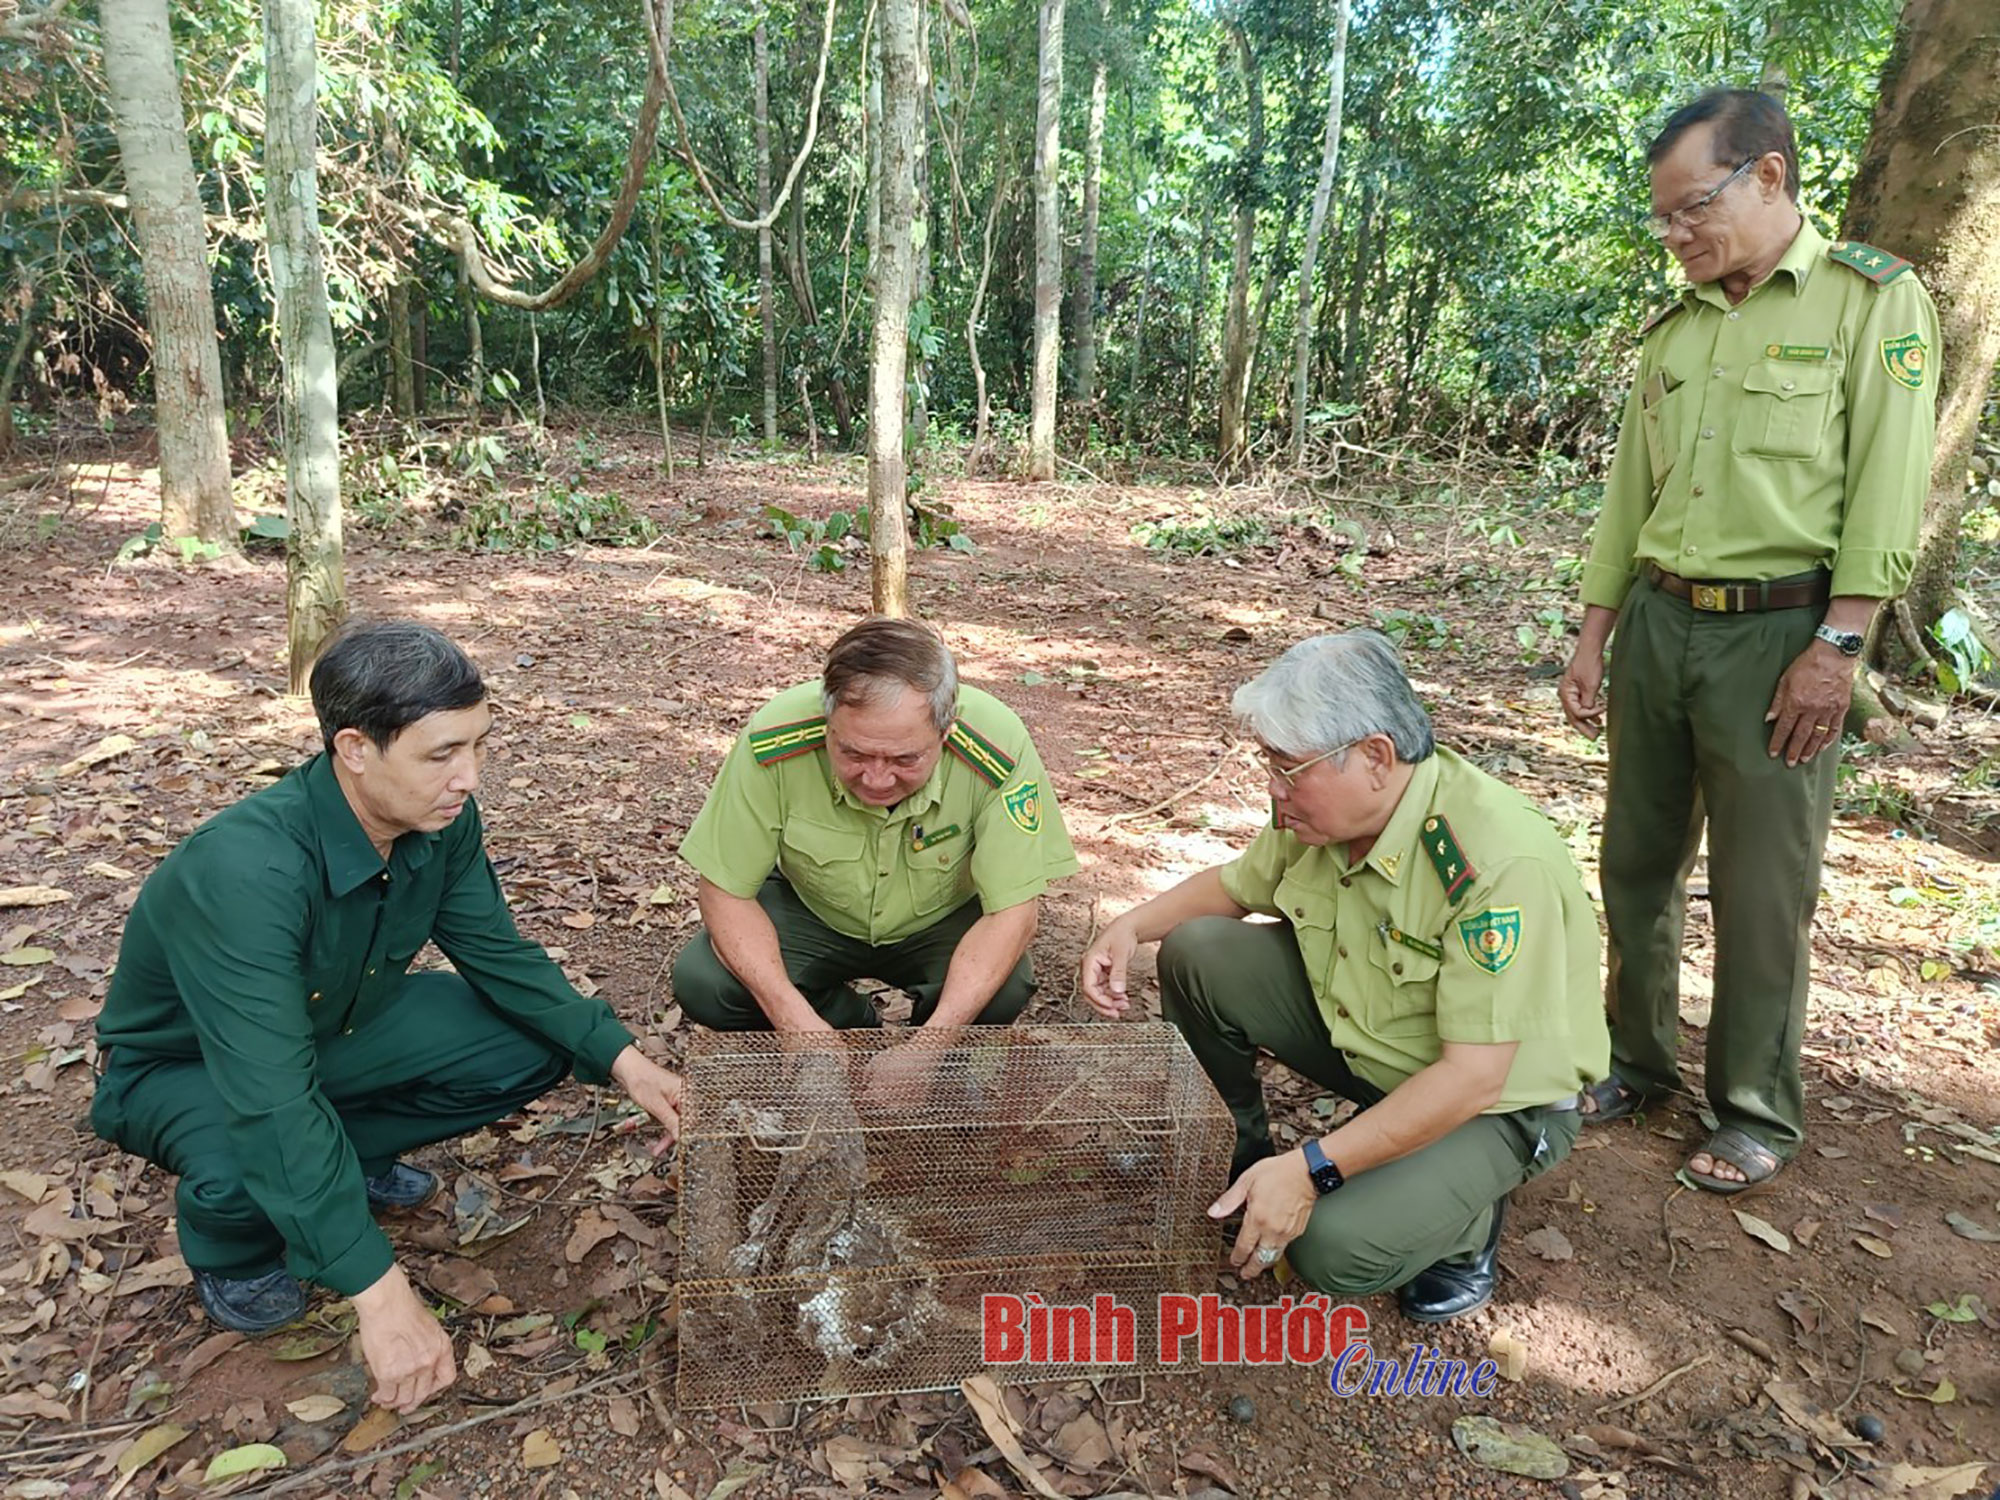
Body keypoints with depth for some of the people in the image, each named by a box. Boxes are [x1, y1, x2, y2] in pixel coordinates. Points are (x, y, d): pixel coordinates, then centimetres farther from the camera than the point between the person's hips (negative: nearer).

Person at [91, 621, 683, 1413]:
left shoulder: (442, 819, -20)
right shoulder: (243, 871, -40)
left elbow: (499, 954, -7)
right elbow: (274, 1106, -43)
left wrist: (621, 1057, -18)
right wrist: (381, 1294, -44)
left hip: (336, 1025, 6)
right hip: (181, 1069, -5)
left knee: (532, 1044, -10)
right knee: (250, 1169, -36)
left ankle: (351, 1155, 11)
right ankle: (233, 1254, 1)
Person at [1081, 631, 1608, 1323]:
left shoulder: (1501, 861, -34)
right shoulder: (1319, 808, -12)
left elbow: (1473, 1076, -32)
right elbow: (1235, 884, 9)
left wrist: (1311, 1169, -34)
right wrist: (1132, 925, -10)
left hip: (1498, 1101, -6)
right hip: (1360, 1033, 7)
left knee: (1335, 1247, -28)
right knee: (1196, 954, -9)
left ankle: (1464, 1222, 6)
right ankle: (1235, 1162, 13)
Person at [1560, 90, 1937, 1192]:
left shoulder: (1872, 300, -3)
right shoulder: (1672, 331, 13)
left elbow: (1888, 491, -9)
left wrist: (1837, 647, -16)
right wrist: (1593, 636, 12)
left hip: (1778, 632, -5)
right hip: (1659, 621, 6)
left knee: (1761, 888, 2)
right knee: (1638, 862, 11)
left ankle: (1758, 1112, 18)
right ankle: (1637, 1062, 28)